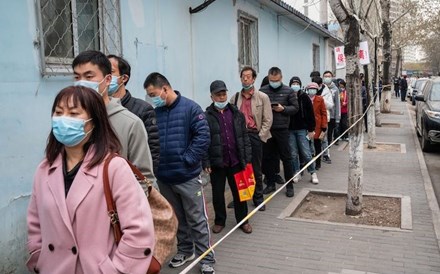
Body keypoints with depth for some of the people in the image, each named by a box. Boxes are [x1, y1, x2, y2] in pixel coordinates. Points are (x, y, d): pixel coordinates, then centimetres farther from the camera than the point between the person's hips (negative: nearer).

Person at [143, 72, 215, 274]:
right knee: (177, 219, 19)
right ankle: (185, 251, 36)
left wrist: (186, 159, -15)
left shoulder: (190, 108, -8)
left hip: (187, 176, -4)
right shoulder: (154, 113, 4)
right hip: (163, 177, 5)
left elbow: (203, 136, -13)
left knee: (197, 220, 4)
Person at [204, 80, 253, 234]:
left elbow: (244, 137, 7)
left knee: (239, 192, 11)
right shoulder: (207, 116, -5)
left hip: (236, 161, 2)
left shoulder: (236, 114, 6)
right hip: (217, 163, -2)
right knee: (217, 194, 11)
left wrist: (247, 158, 2)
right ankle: (219, 221, 28)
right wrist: (206, 163, -11)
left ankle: (242, 220, 27)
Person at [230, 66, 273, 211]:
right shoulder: (235, 98, 9)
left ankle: (258, 198, 18)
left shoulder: (262, 97, 2)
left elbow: (267, 120, -2)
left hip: (255, 136, -2)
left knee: (256, 170, 6)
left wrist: (259, 137, -9)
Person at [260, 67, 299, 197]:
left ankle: (289, 185, 16)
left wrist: (283, 109, -15)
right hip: (266, 128, 2)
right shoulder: (262, 90, 2)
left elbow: (295, 108, 1)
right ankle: (270, 184, 24)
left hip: (282, 129, -2)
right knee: (268, 157, 10)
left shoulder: (288, 91, -1)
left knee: (286, 157, 5)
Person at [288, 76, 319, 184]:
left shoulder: (304, 97, -1)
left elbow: (310, 114, 0)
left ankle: (313, 173, 12)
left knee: (306, 153, -1)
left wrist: (311, 129, -3)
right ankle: (296, 173, 19)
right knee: (293, 154, 7)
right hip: (290, 129, 1)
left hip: (302, 129, -1)